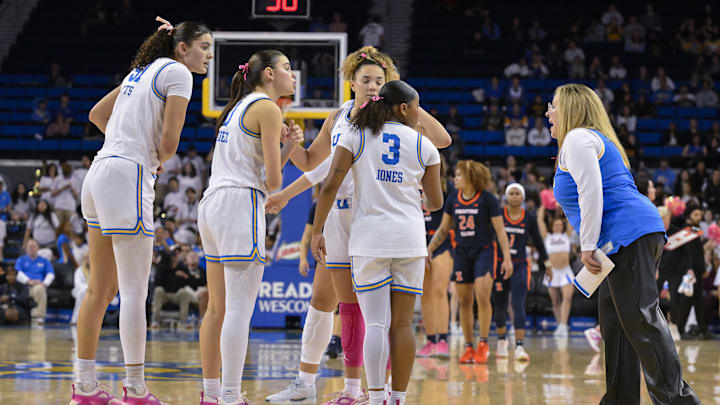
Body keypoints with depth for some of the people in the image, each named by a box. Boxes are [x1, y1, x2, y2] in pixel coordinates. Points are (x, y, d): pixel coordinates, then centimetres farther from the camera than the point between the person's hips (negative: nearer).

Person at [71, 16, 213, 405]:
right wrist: (158, 162, 9)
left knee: (100, 289, 11)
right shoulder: (177, 72, -5)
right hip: (129, 177, -9)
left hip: (100, 171, 9)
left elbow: (97, 114, 29)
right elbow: (169, 141, -12)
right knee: (134, 290, -7)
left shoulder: (142, 70, 20)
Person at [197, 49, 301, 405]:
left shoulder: (238, 107, 22)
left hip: (212, 203, 10)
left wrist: (288, 146, 10)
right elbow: (273, 180, -9)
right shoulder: (267, 109, -5)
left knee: (218, 308, 13)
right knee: (239, 309, -11)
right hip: (240, 205, -10)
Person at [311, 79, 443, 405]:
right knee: (402, 324, 6)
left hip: (369, 239, -1)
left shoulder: (356, 137, 4)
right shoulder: (423, 146, 7)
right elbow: (436, 202, 12)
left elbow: (330, 186, -4)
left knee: (375, 323, -3)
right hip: (409, 239, 1)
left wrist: (317, 231, 1)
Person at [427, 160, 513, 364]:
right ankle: (469, 347, 10)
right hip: (462, 253, 4)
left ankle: (483, 344, -6)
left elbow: (500, 231, -6)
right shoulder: (452, 200, 5)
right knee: (464, 301, 3)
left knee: (482, 296, -16)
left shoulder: (487, 199, -8)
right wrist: (429, 249, 8)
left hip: (484, 252, -4)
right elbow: (444, 229, 16)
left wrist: (507, 258, -11)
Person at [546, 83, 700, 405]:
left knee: (639, 318, -14)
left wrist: (587, 246, -17)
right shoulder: (595, 138, 28)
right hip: (638, 234, 11)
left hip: (627, 234, -11)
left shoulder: (578, 138, -3)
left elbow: (591, 191, -17)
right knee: (614, 321, 11)